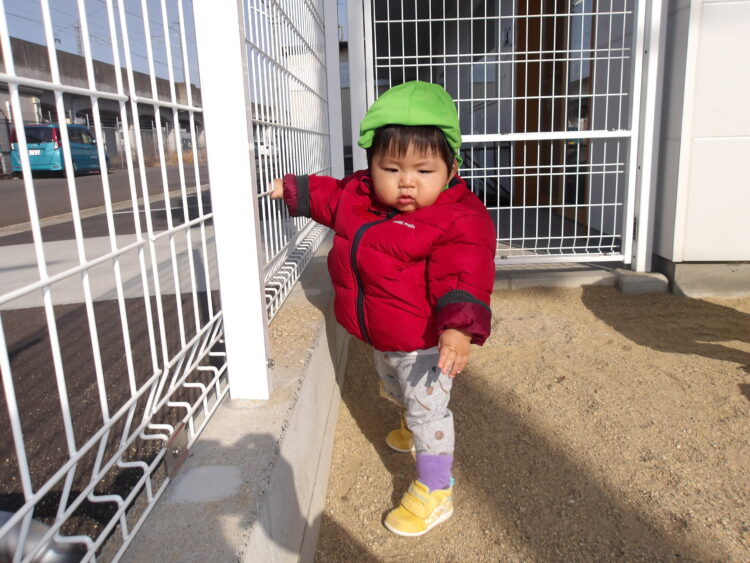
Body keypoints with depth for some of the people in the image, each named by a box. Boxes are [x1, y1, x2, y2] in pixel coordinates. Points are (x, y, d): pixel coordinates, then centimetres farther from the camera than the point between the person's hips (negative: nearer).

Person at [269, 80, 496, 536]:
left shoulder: (459, 220, -26)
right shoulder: (357, 195, -5)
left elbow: (463, 278, -34)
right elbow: (325, 194, 16)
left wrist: (458, 328, -46)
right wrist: (289, 189, 25)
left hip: (426, 343, -8)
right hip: (382, 338, 9)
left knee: (427, 409, 4)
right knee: (395, 391, 33)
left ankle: (434, 491, 22)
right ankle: (412, 429, 64)